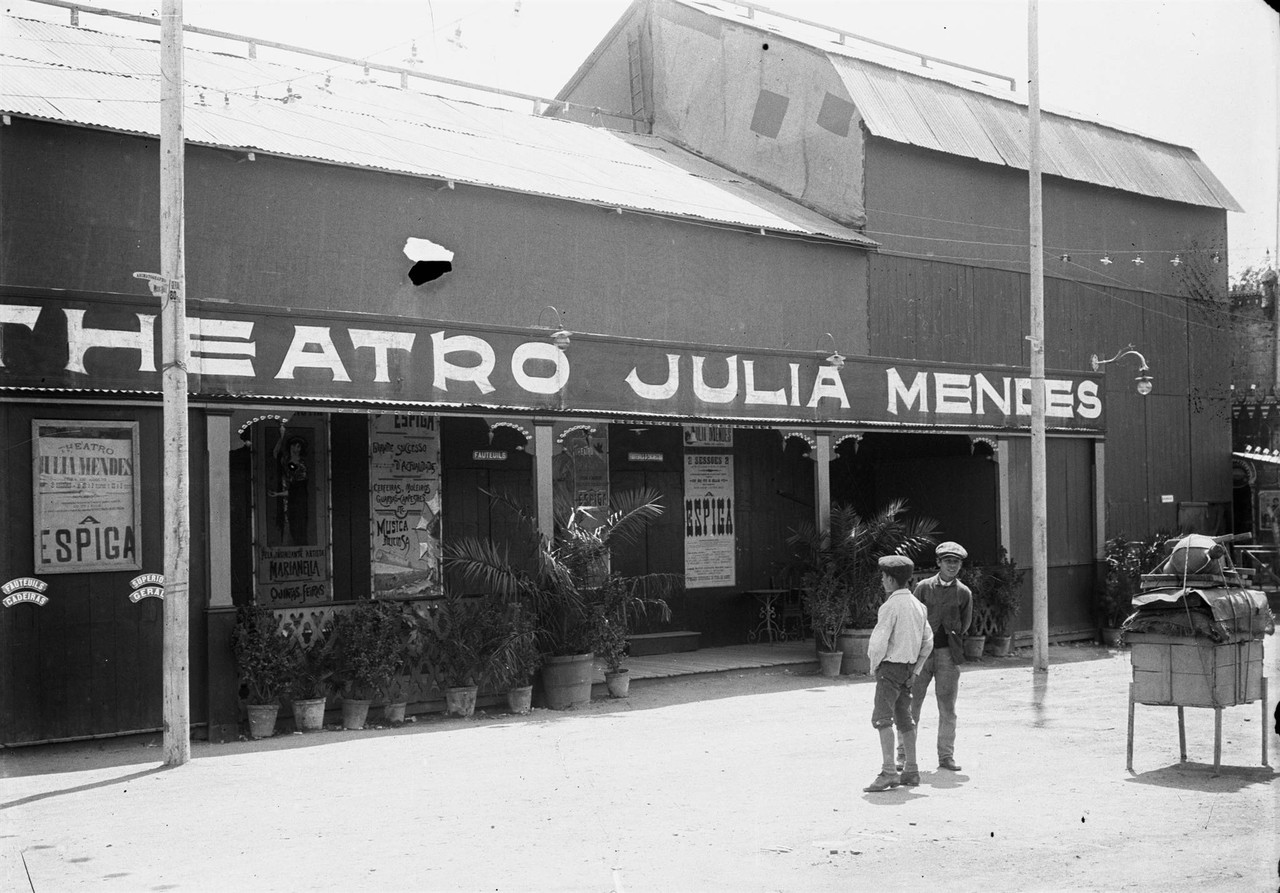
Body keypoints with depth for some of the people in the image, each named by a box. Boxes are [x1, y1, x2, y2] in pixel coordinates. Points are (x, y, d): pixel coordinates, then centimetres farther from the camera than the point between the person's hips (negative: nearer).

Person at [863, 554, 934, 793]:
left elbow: (878, 641, -19)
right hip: (909, 667, 9)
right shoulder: (918, 606, 11)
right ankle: (911, 770, 20)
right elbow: (928, 642, 15)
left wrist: (874, 666, -4)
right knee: (904, 718, 16)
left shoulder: (890, 606, -15)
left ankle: (889, 772, -19)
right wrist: (916, 670, 16)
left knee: (882, 718, -12)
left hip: (891, 666, -9)